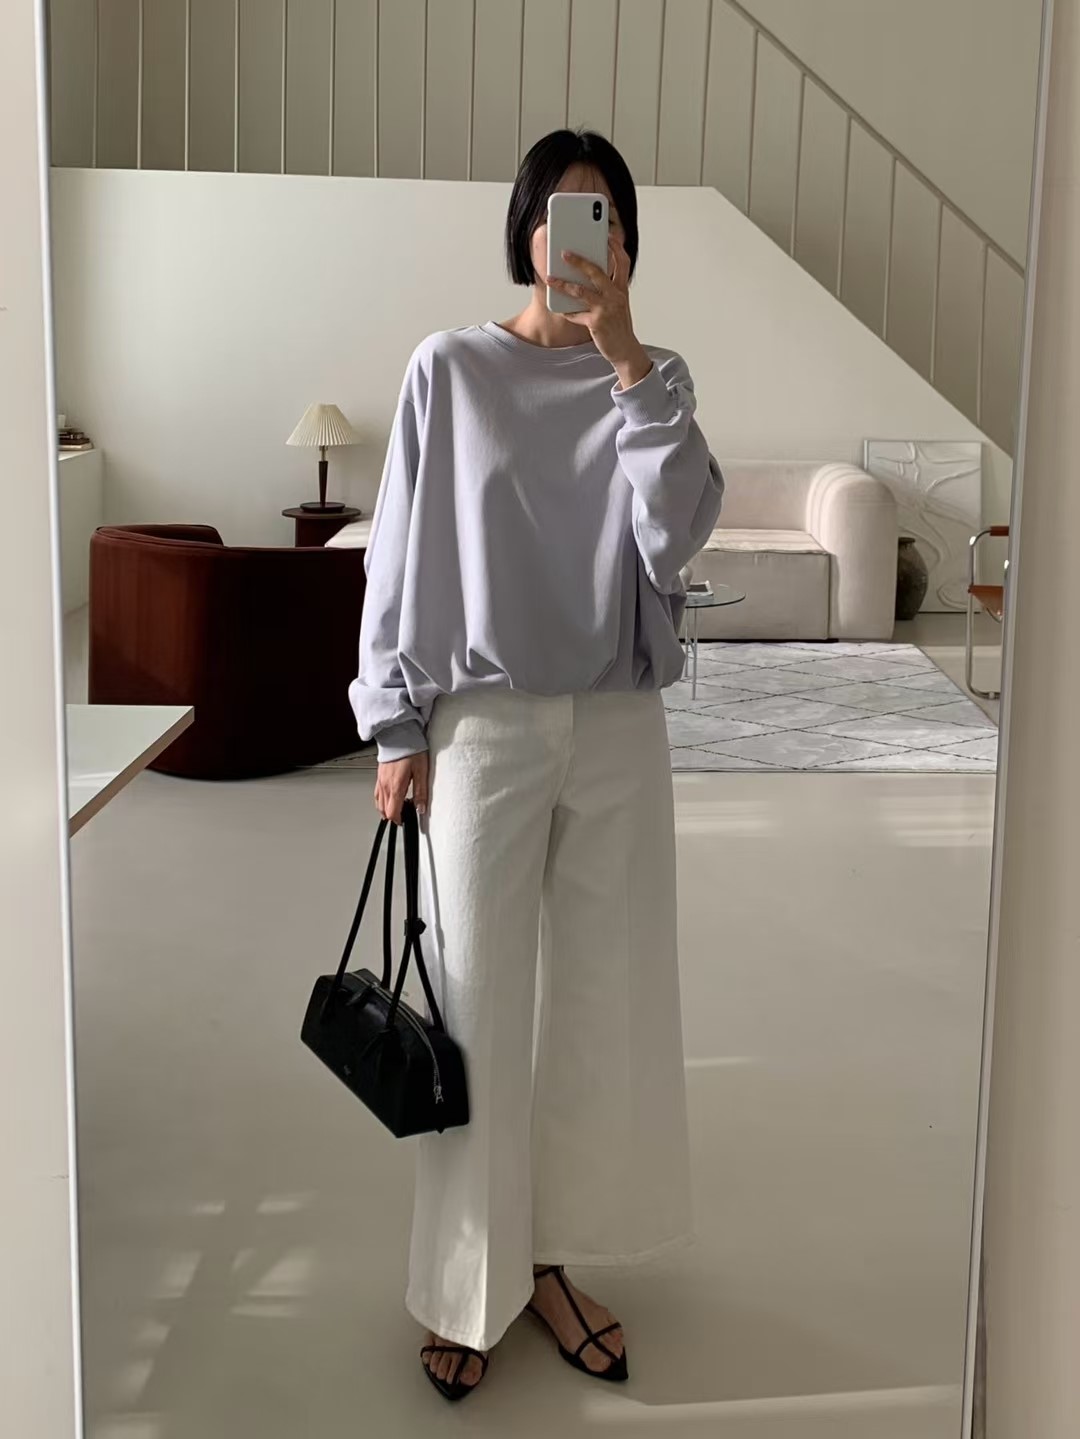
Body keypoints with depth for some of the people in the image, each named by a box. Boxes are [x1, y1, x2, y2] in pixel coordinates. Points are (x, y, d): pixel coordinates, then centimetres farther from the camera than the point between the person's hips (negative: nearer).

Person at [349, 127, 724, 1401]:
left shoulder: (655, 380, 6)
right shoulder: (450, 368, -2)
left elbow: (676, 537, -10)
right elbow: (404, 552, -1)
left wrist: (625, 357, -15)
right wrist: (398, 727, -5)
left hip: (619, 730, 3)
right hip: (484, 726, -3)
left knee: (602, 1001, 9)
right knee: (480, 1011, 3)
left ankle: (549, 1259, 27)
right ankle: (466, 1287, 20)